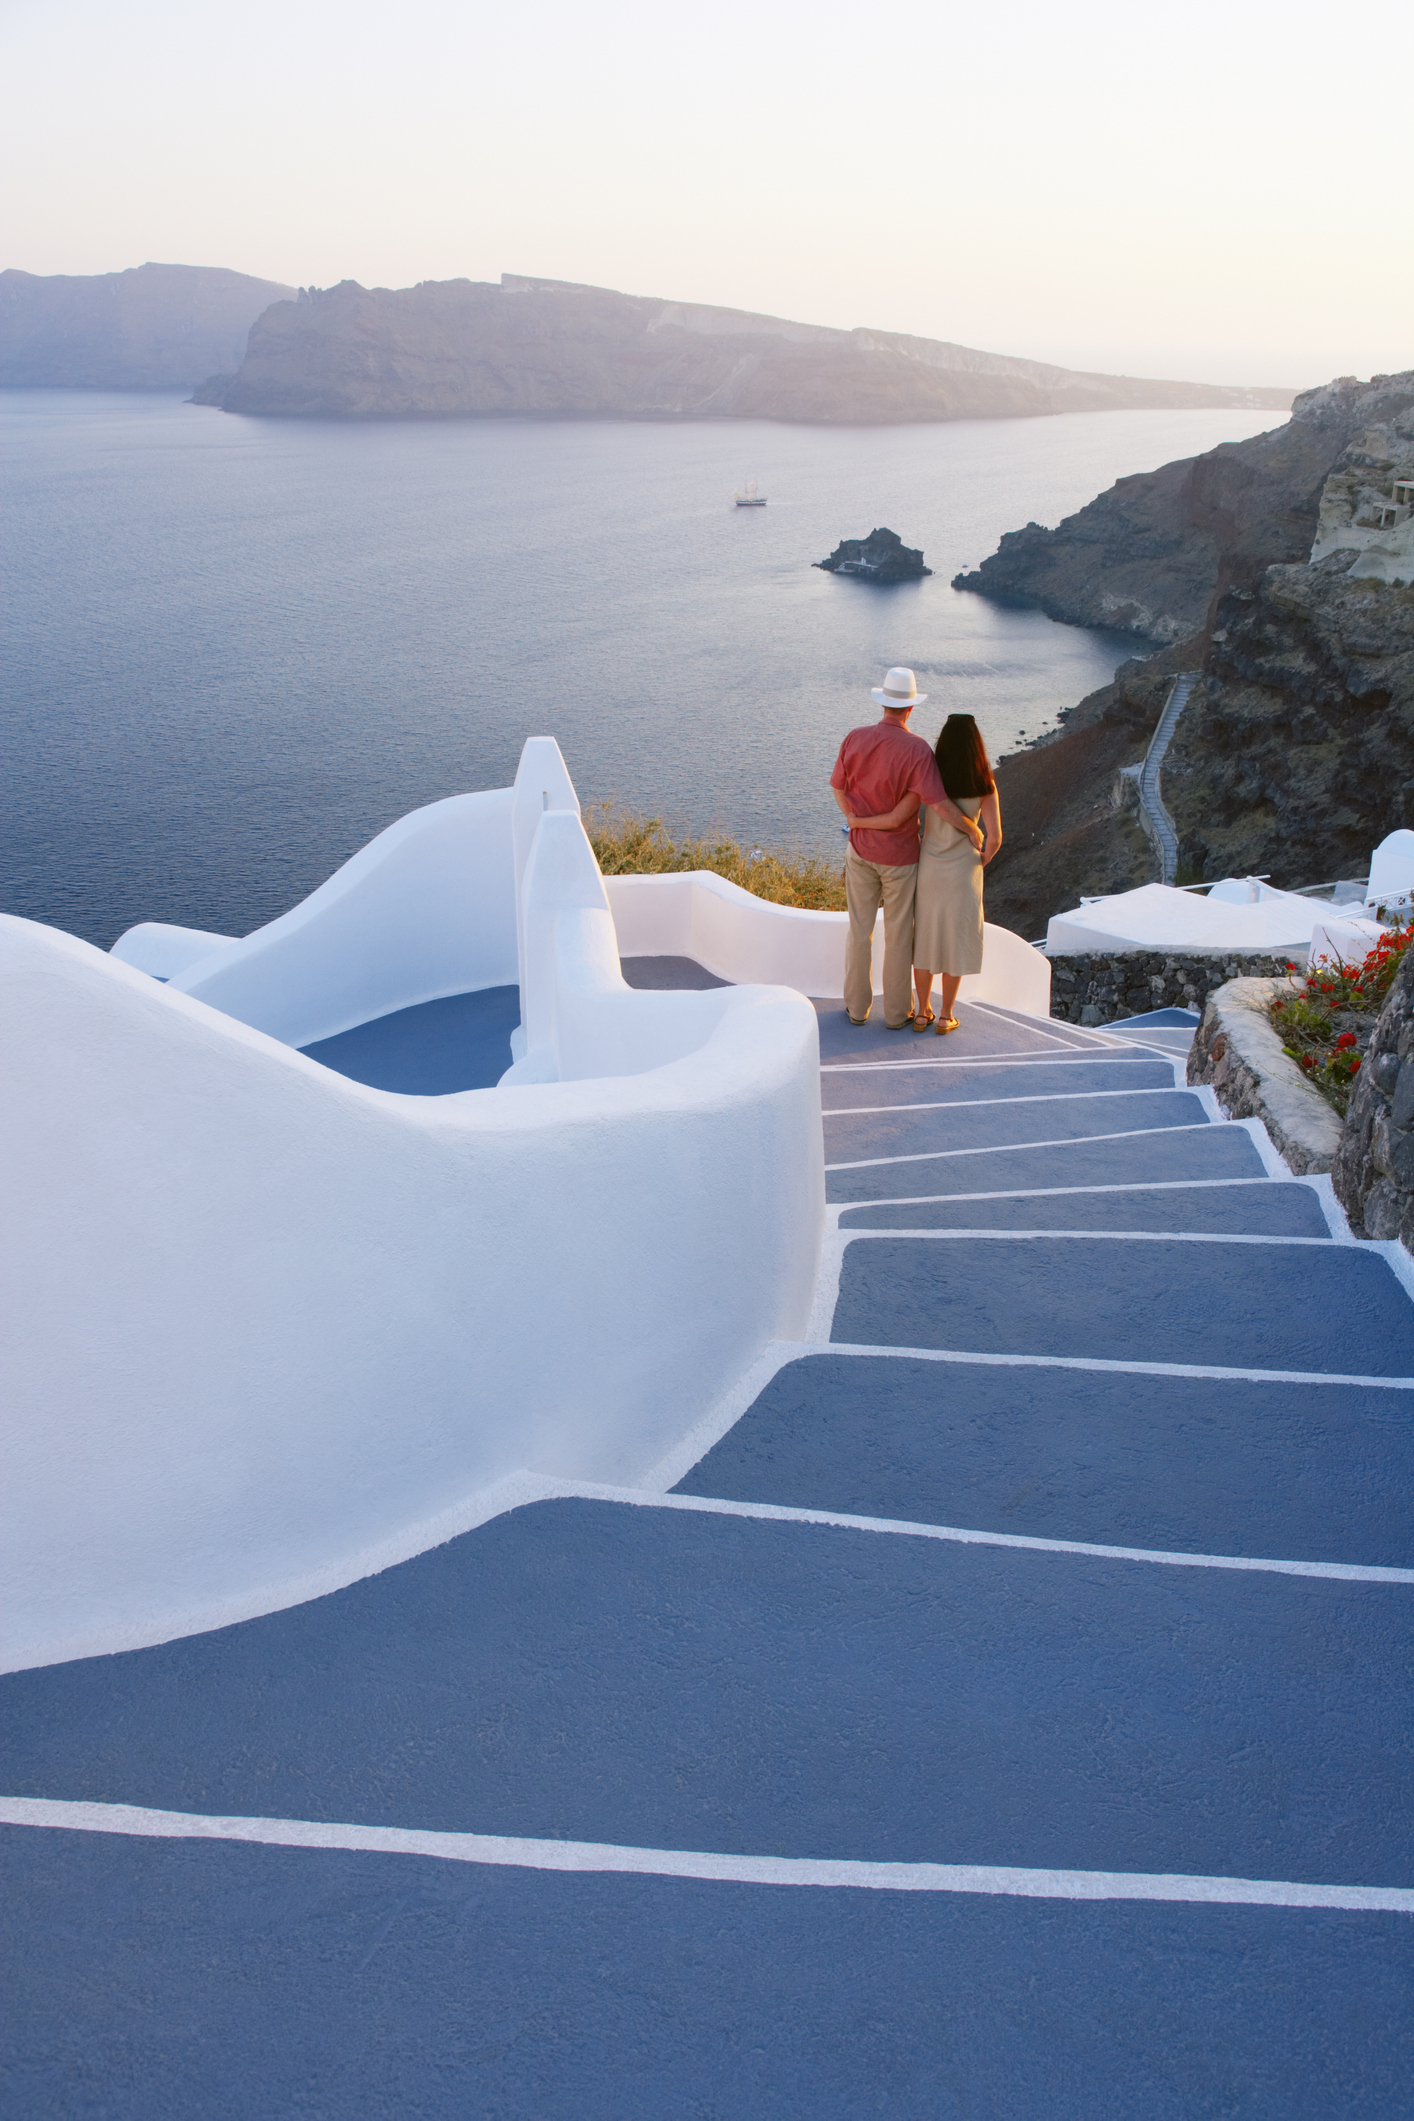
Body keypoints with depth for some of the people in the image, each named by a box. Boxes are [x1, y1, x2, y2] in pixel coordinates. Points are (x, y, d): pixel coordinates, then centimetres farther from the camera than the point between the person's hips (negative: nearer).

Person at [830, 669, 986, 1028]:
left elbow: (838, 787, 4)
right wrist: (971, 829, -9)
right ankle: (896, 1012, 17)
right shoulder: (916, 749, -20)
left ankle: (857, 1005, 22)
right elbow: (939, 802, -24)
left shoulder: (855, 738, -7)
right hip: (899, 855, -3)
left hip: (861, 850, 3)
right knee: (898, 933, 9)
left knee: (860, 929, 14)